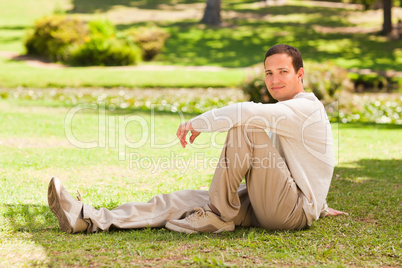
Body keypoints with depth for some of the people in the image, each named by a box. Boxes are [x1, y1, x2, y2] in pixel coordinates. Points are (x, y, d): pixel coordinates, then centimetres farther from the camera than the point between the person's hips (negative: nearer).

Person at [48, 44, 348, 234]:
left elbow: (247, 111, -30)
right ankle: (88, 219, -13)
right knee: (187, 198, -6)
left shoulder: (306, 108, -12)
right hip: (278, 207, 9)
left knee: (245, 125, -22)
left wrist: (198, 123, -19)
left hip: (295, 210, -9)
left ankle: (220, 214, -13)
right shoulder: (290, 112, 21)